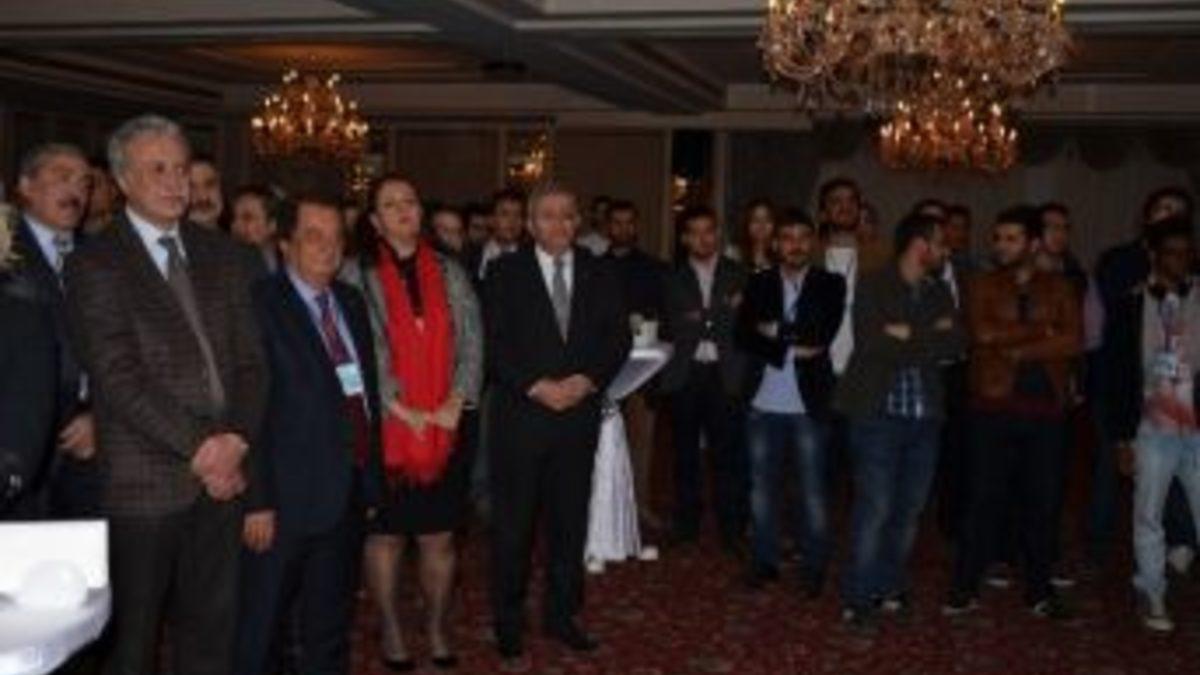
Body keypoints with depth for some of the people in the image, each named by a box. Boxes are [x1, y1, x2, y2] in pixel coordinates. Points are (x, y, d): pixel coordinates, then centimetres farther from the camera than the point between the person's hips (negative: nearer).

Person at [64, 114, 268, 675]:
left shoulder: (223, 256, 11)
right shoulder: (94, 265, -5)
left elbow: (249, 359, 7)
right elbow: (117, 378, -13)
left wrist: (237, 441, -7)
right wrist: (199, 446, -15)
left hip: (223, 471, 4)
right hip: (145, 481, -4)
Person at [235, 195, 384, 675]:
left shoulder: (352, 303, 11)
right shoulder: (261, 304, -11)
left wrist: (372, 479, 11)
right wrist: (257, 502, -19)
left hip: (350, 492, 7)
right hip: (289, 497, -6)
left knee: (331, 626, 19)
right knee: (260, 631, 7)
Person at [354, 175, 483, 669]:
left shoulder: (449, 273, 9)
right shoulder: (359, 275, -2)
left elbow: (472, 343, 5)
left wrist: (455, 405, -8)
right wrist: (403, 411, -12)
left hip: (448, 427, 2)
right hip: (385, 426, -2)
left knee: (439, 535, 6)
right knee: (386, 533, 7)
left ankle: (438, 629, 21)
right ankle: (390, 630, 22)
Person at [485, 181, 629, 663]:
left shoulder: (600, 274, 9)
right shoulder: (506, 273, 2)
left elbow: (618, 338, 5)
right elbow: (495, 344, -5)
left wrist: (587, 380, -10)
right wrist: (537, 386, -14)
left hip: (580, 414, 2)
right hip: (520, 416, -2)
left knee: (570, 519, 9)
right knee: (513, 523, 4)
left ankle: (562, 614, 22)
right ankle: (508, 622, 16)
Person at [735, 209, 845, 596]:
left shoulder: (831, 285, 2)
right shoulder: (758, 284, 7)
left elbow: (821, 334, -12)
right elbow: (744, 337, -4)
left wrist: (775, 331, -6)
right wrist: (793, 346, -13)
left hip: (809, 404, -2)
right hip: (764, 403, 2)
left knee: (813, 489, 3)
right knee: (761, 486, 10)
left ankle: (814, 567, 15)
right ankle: (764, 561, 22)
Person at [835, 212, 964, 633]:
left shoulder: (939, 293, 14)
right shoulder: (874, 287, -3)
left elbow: (955, 344, 0)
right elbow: (873, 344, -16)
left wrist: (909, 336, -12)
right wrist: (929, 339, -8)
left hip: (924, 415, 6)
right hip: (879, 412, -6)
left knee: (910, 508, 9)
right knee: (875, 508, -7)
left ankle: (890, 586, 23)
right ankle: (858, 599, 2)